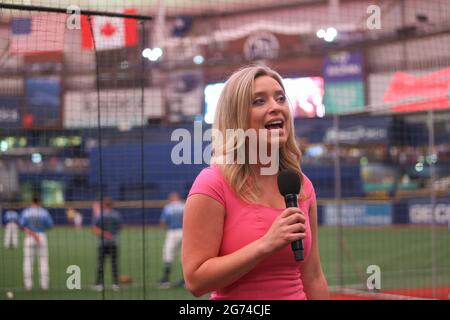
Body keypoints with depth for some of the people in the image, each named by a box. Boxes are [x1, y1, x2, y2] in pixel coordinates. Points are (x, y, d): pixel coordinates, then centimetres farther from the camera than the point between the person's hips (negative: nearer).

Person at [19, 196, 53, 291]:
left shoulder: (25, 212, 2)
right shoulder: (44, 211, 0)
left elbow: (22, 225, -10)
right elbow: (50, 225, -2)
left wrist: (32, 234, -16)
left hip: (29, 238, 0)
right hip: (42, 237, 0)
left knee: (28, 262, 4)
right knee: (43, 261, 5)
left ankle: (28, 285, 0)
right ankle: (44, 285, 1)